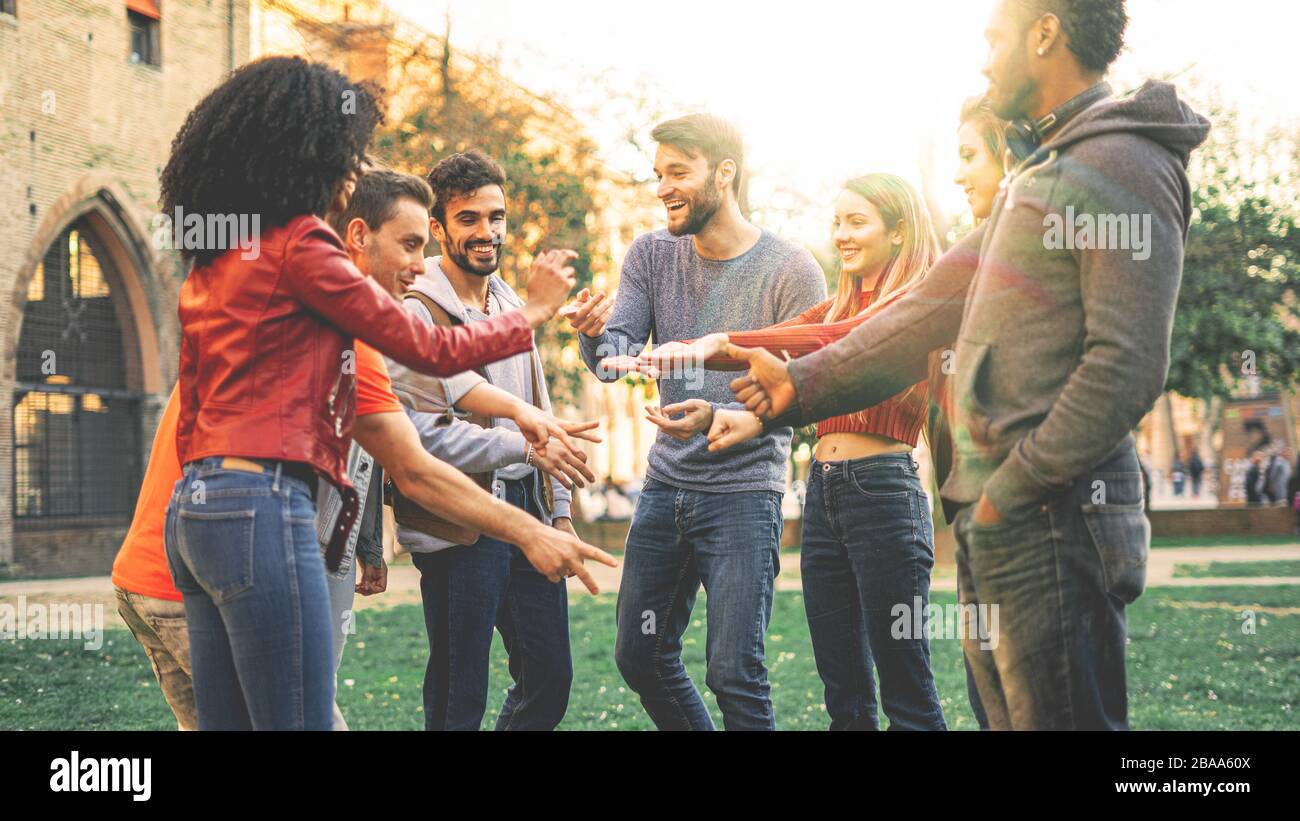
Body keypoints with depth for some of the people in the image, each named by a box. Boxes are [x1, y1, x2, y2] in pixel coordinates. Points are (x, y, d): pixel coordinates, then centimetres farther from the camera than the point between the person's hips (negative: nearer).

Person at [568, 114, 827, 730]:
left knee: (734, 674, -8)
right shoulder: (652, 255, 4)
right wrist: (596, 336, -29)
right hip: (665, 487, 6)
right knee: (639, 657, 13)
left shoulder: (792, 272, -10)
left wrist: (718, 418, -29)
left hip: (744, 494, -6)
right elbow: (617, 358, -5)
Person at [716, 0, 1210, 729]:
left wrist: (1009, 492, -16)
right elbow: (935, 309, 21)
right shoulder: (1039, 177, 22)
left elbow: (1128, 368, -19)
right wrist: (803, 385, 16)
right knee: (1010, 715, 14)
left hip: (1052, 524, -10)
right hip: (997, 528, 10)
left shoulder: (1121, 167, -10)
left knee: (1061, 717, -7)